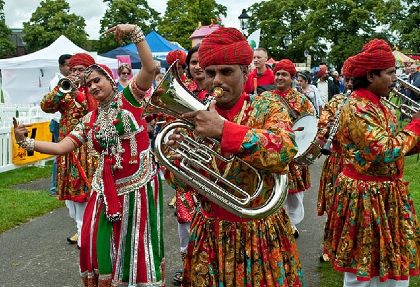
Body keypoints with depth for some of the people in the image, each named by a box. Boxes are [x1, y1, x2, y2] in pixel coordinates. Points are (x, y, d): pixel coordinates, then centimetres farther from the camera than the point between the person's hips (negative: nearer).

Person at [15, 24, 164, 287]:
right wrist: (26, 142, -4)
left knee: (138, 245, 6)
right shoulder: (90, 120, 9)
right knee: (99, 242, 9)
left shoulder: (128, 98, -3)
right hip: (107, 187, 5)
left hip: (138, 184, -5)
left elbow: (150, 68, -19)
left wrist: (135, 33, -25)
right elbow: (61, 148, 5)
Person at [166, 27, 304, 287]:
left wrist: (223, 129, -34)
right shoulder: (197, 116, 0)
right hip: (210, 231, 3)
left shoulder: (267, 107, -8)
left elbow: (285, 151, -29)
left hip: (261, 232, -2)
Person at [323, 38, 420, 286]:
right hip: (366, 196, -9)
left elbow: (393, 147, 13)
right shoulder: (357, 108, -21)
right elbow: (386, 152, -29)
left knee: (396, 265, 19)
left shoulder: (379, 106, 9)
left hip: (387, 194, 9)